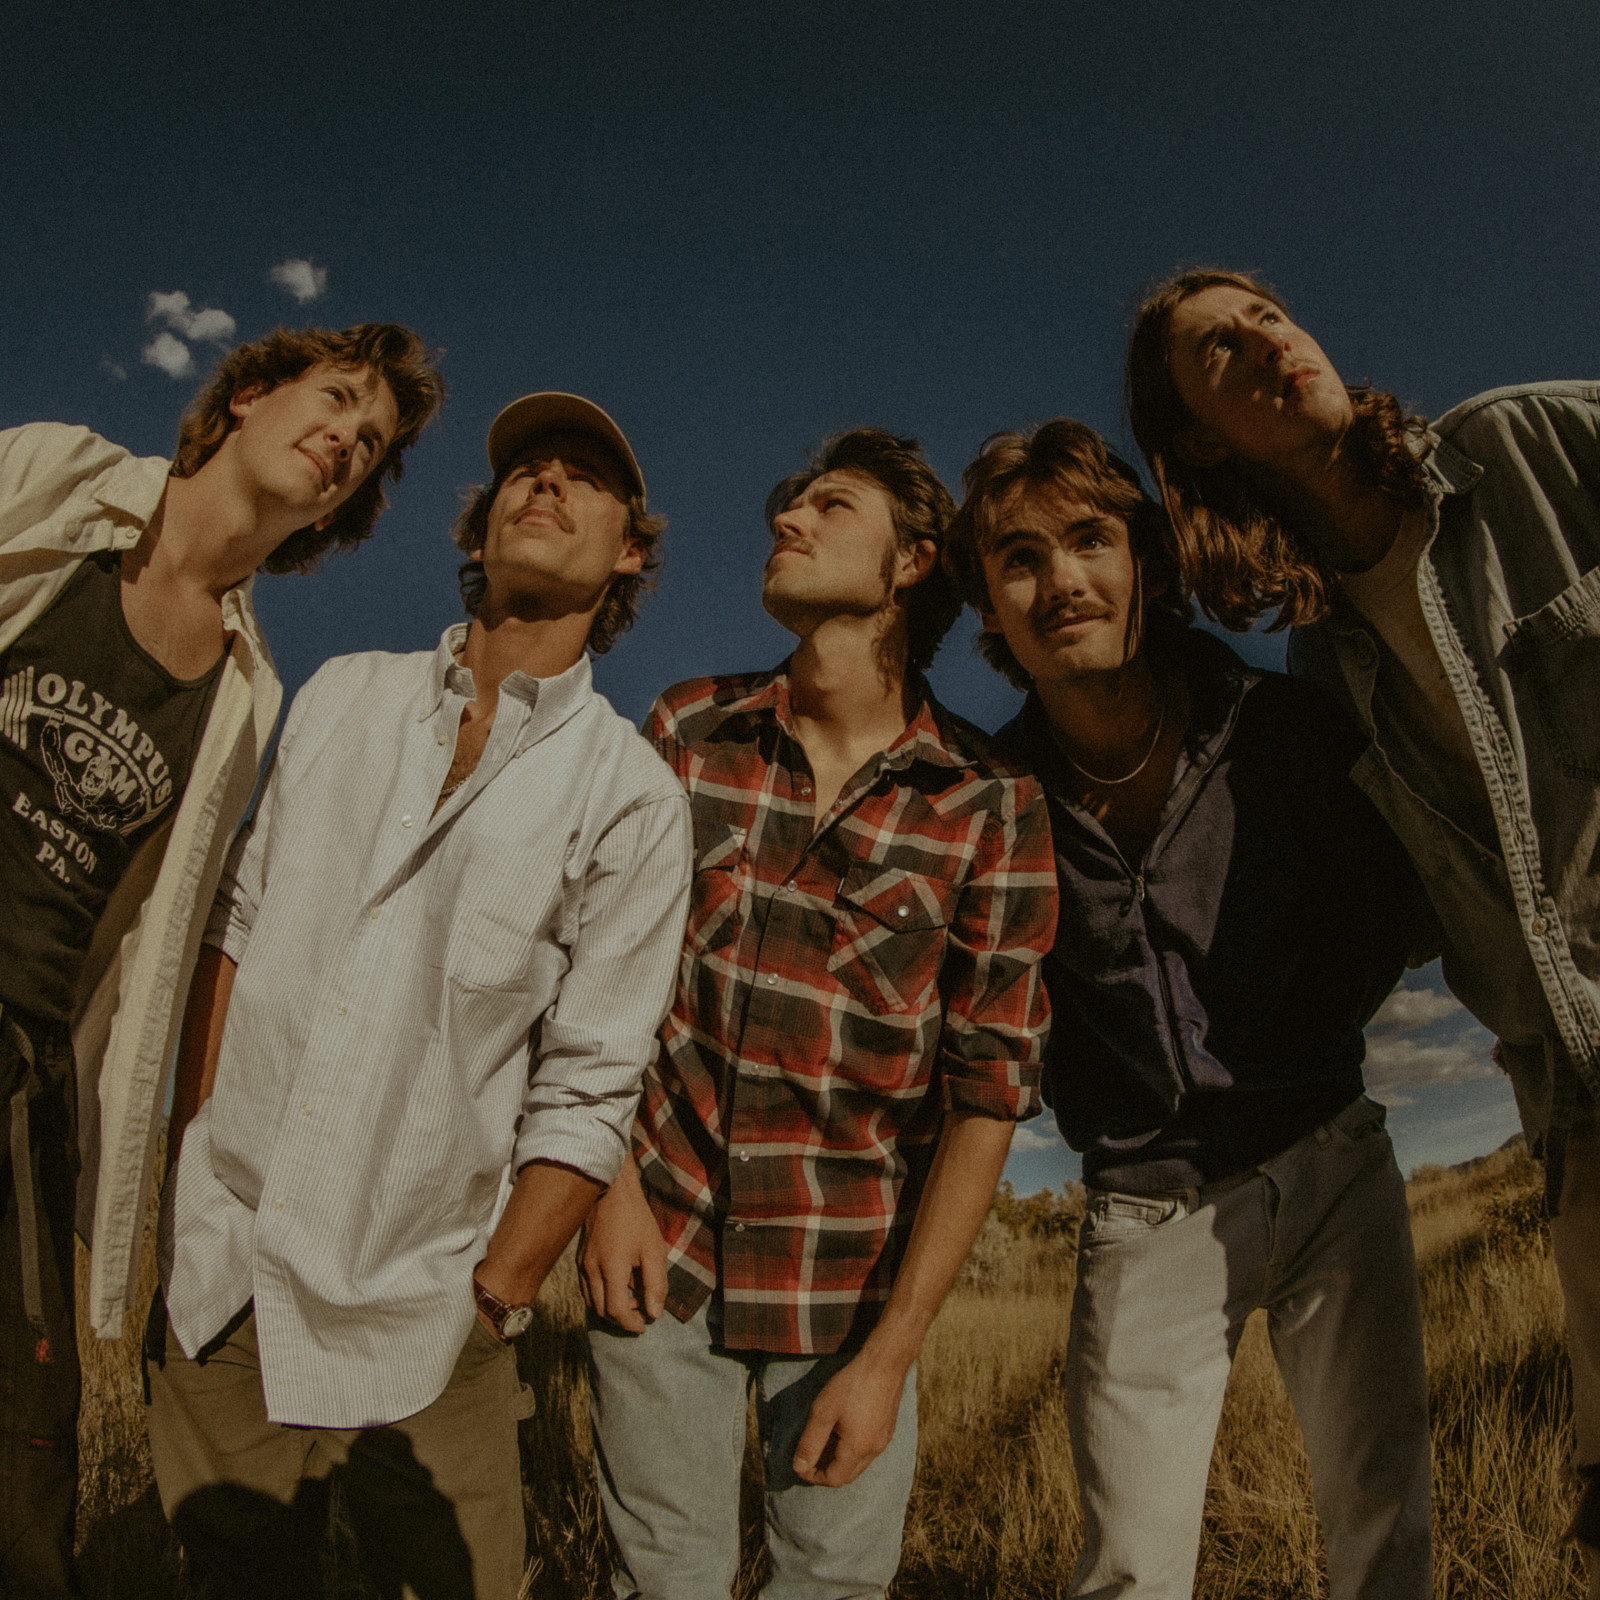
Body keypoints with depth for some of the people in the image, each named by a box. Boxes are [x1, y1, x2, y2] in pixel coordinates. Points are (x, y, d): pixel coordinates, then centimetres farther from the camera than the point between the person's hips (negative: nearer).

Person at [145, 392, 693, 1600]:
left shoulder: (632, 798, -7)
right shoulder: (344, 696, 6)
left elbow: (588, 1095, -8)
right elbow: (234, 932, 8)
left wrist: (486, 1314, -10)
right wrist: (187, 1180, 4)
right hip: (218, 1286, 3)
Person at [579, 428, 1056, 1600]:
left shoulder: (991, 810, -10)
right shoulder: (688, 730, -3)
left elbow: (990, 1088, -8)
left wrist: (890, 1353, -8)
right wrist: (612, 1183, -3)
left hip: (852, 1278, -1)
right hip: (661, 1248, 2)